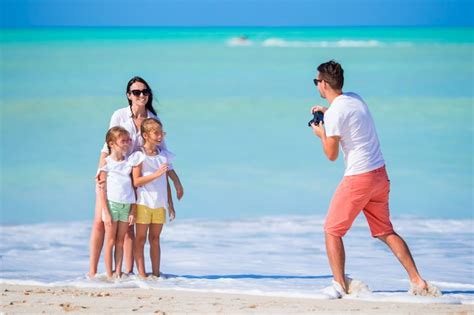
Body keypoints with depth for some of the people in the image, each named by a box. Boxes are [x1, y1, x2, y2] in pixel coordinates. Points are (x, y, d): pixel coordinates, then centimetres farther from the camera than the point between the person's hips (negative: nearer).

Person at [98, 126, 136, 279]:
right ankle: (109, 275, 2)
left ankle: (118, 273, 9)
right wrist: (106, 213, -11)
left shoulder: (129, 163, 9)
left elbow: (133, 189, 9)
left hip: (127, 205, 4)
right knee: (110, 241, 0)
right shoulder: (106, 163, -3)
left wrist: (133, 211, 2)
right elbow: (102, 191, -5)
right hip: (111, 203, -4)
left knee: (120, 241, 6)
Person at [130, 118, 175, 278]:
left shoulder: (164, 155, 10)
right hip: (143, 203, -5)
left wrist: (170, 204, 14)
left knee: (155, 238, 9)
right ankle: (141, 274, 0)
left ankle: (156, 273, 10)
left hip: (159, 203, 5)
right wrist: (156, 174, -23)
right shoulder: (139, 156, -6)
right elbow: (136, 181, -14)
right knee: (140, 238, 0)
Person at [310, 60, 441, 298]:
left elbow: (331, 155, -10)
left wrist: (321, 134, 7)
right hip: (380, 173, 8)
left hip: (358, 178, -8)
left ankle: (340, 285, 1)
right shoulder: (356, 98, 10)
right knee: (385, 232, 13)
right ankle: (417, 281, 5)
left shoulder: (334, 113, -16)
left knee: (332, 231, 4)